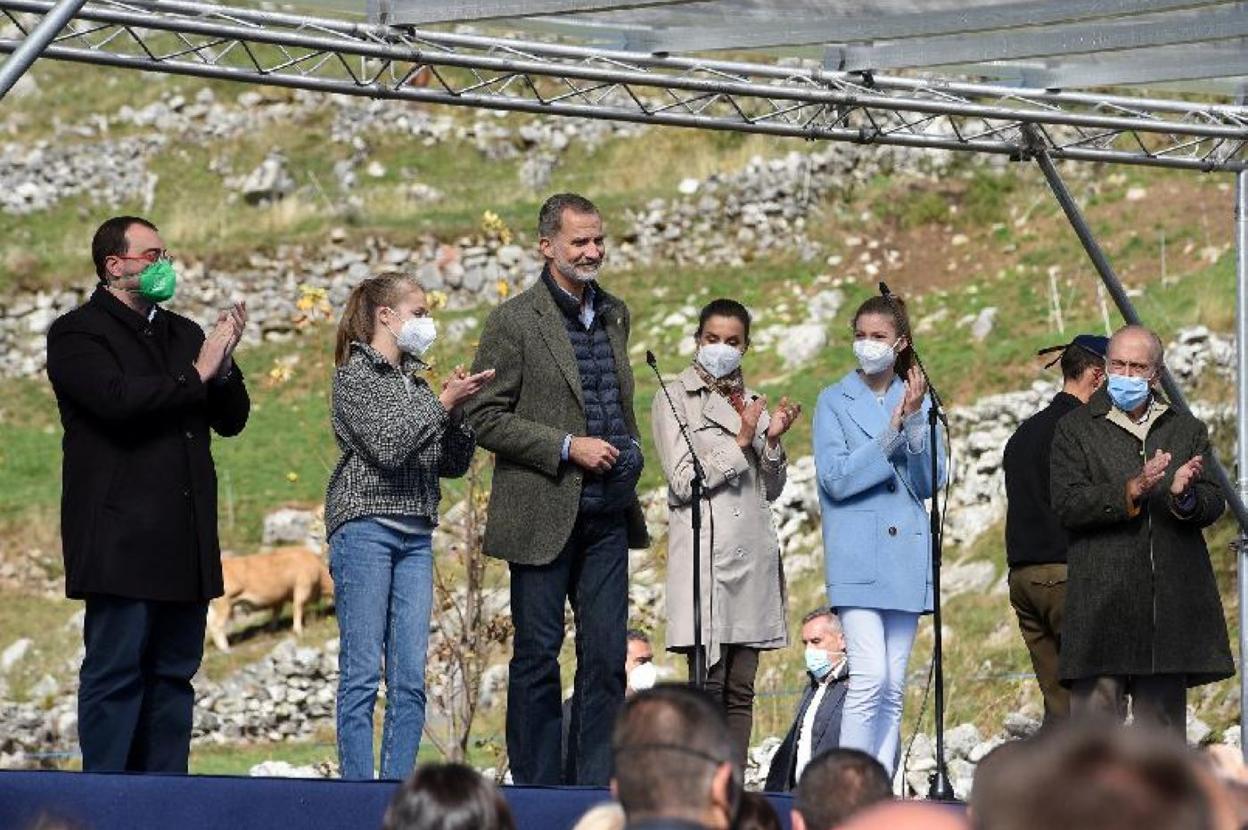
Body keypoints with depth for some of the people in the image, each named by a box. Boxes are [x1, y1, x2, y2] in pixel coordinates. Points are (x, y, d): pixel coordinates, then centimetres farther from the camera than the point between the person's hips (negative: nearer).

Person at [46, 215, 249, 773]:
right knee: (115, 672, -7)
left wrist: (224, 367, -2)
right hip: (121, 535, -7)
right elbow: (117, 398, -19)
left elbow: (231, 420, 17)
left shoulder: (184, 334, 19)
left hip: (184, 539, 7)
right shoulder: (78, 333, -2)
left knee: (174, 672, 7)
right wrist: (196, 375, -10)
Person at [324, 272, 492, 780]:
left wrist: (460, 413, 0)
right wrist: (442, 404, -11)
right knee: (363, 675, -7)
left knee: (411, 680, 2)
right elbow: (386, 445, -14)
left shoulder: (415, 380, 18)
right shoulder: (354, 375, -1)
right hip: (365, 528, -7)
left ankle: (399, 787, 4)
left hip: (416, 536, 7)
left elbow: (453, 465, 16)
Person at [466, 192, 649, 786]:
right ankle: (536, 786, 7)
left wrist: (628, 450, 11)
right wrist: (567, 447, -15)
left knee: (607, 657, 3)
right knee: (537, 655, 1)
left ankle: (594, 783, 8)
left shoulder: (614, 315, 14)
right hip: (543, 515, -6)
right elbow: (485, 418, -10)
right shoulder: (514, 321, -7)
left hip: (608, 515, 6)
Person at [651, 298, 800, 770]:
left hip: (752, 551, 5)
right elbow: (683, 482, -6)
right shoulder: (675, 398, 3)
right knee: (707, 684, -12)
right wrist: (740, 443, -9)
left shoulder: (752, 404, 17)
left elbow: (771, 489, 16)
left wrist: (772, 441, -1)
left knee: (740, 690, 3)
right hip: (704, 550, -5)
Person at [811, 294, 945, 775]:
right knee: (869, 678, -16)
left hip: (906, 555, 4)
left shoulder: (919, 401, 11)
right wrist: (891, 431, -13)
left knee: (893, 689, 5)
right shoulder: (835, 401, 3)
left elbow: (931, 483, 3)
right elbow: (836, 478, -8)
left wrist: (915, 421, -10)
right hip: (857, 558, -4)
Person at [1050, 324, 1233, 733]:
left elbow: (1212, 506, 8)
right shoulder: (1075, 429, 7)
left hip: (1170, 603, 3)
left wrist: (1185, 495, -15)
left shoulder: (1187, 430, 16)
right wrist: (1132, 491, -18)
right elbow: (1067, 505, -6)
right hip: (1102, 604, -3)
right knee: (1096, 717, -9)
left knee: (1163, 722, 6)